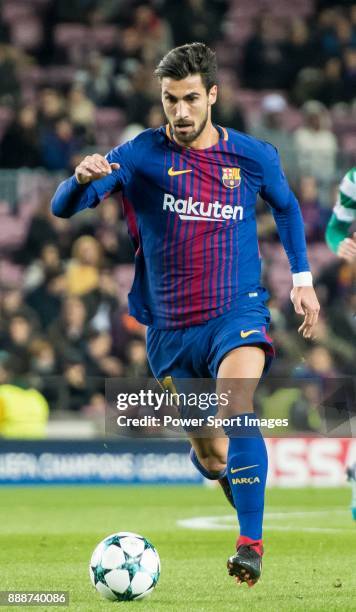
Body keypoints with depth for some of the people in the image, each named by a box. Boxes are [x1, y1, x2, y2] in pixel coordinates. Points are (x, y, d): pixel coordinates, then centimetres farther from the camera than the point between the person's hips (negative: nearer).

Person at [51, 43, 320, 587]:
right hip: (170, 329, 2)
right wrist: (82, 179, -35)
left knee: (238, 412, -30)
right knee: (210, 457, 12)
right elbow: (64, 208, -13)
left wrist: (302, 278, 13)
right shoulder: (142, 155, -6)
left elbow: (286, 208, 20)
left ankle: (251, 545, -32)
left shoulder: (254, 157, -2)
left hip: (238, 314, -2)